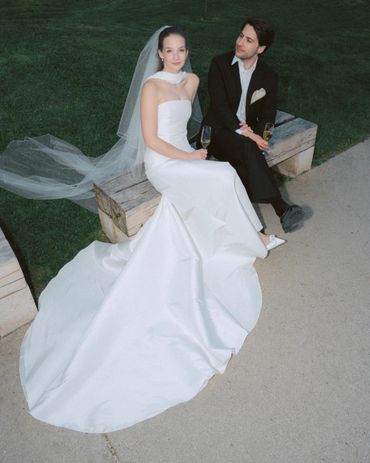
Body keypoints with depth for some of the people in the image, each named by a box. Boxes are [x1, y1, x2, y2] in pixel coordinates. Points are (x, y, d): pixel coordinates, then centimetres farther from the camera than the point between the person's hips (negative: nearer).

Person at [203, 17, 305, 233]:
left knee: (242, 163, -32)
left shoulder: (269, 77, 5)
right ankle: (280, 206, -37)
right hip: (219, 131, -3)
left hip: (248, 135, 3)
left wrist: (253, 133, -17)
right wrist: (244, 132, -24)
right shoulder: (220, 64, -3)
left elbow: (268, 116, 4)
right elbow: (219, 105, -13)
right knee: (247, 147, -34)